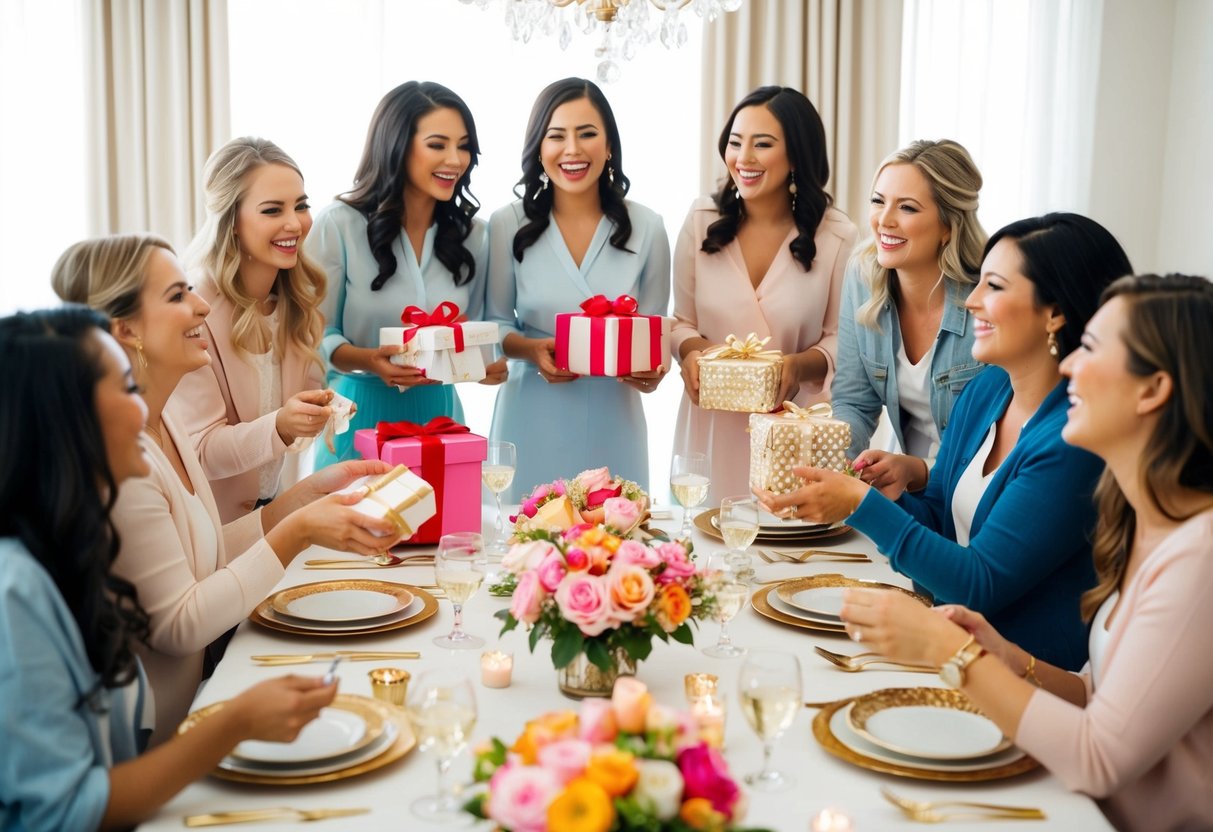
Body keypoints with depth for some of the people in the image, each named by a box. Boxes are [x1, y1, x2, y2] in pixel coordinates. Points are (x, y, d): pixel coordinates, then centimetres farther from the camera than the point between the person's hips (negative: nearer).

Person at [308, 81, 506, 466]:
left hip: (437, 414, 4)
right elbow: (315, 335, -7)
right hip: (361, 416, -3)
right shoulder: (339, 225, -8)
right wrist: (368, 360, -26)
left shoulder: (472, 234, 4)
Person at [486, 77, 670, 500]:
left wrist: (651, 372, -14)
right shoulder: (508, 225, -2)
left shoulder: (645, 228, 1)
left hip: (612, 422, 1)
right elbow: (495, 323, 5)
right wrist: (531, 349, -15)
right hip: (532, 421, -1)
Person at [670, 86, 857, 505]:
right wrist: (691, 352, -14)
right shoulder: (701, 220, 0)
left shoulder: (836, 236, -6)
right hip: (712, 421, 2)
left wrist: (801, 365, -20)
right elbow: (683, 321, 7)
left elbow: (839, 340, -1)